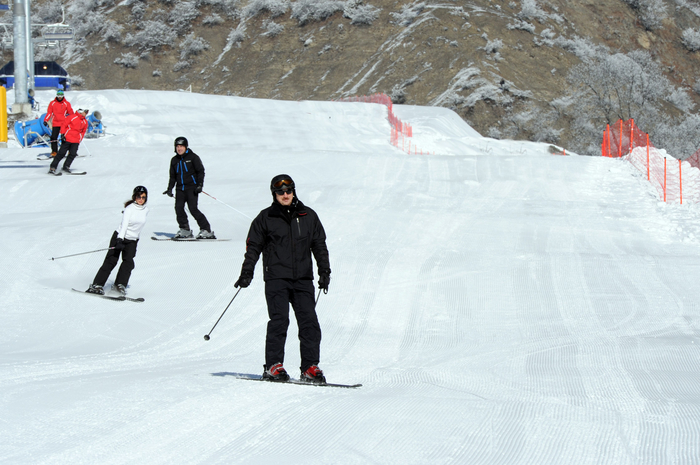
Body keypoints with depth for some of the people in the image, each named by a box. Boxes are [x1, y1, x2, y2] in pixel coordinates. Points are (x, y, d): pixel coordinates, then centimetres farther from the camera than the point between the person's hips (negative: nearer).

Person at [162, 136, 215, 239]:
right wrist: (170, 188, 12)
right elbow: (172, 176, 22)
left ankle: (206, 230, -10)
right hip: (180, 188, 6)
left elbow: (201, 171, -1)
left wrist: (200, 184, -12)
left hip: (191, 187, -5)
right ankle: (185, 230, 3)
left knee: (193, 209, -15)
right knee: (178, 208, -9)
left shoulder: (193, 157, -1)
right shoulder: (174, 160, 14)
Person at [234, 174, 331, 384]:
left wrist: (324, 271, 9)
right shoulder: (266, 218, 6)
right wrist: (247, 272, 1)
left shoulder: (308, 216, 12)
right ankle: (273, 366, -6)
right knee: (279, 320, -13)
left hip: (303, 279, 2)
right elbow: (253, 247, 9)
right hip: (276, 278, -2)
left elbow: (319, 245, 17)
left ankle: (310, 367, -1)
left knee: (309, 322, -5)